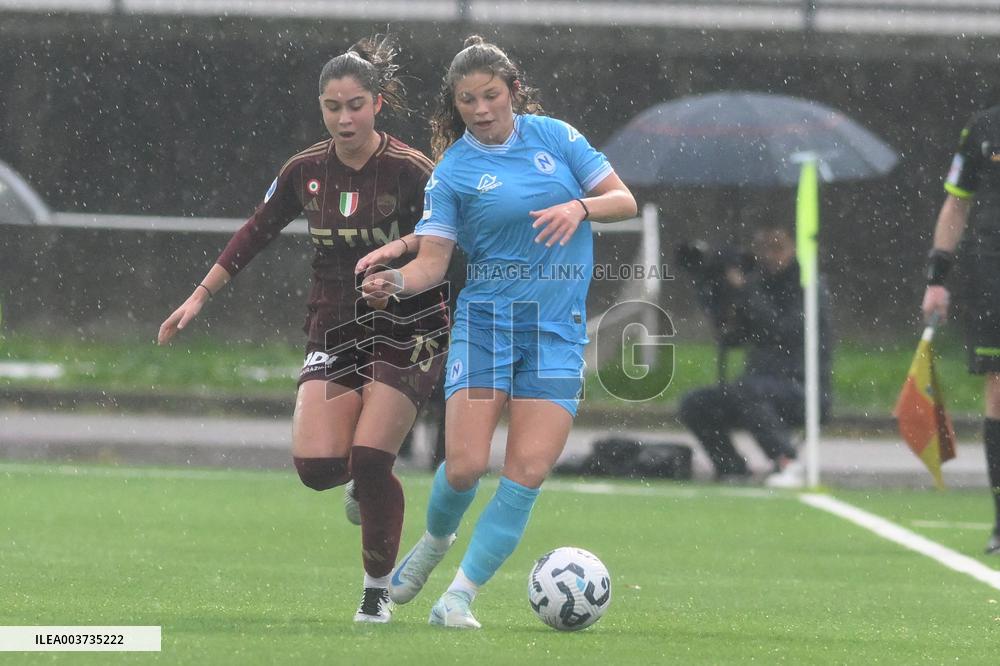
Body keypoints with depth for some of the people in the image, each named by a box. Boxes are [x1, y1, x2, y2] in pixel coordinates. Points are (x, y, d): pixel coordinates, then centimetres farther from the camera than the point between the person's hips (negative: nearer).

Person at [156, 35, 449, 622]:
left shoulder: (409, 170, -11)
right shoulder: (306, 170, 3)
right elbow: (256, 233, 15)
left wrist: (401, 247, -28)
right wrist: (201, 296, 16)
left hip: (405, 333, -4)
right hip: (333, 333, 4)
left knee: (369, 458, -18)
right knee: (316, 464, -16)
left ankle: (379, 591, 3)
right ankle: (365, 483, 23)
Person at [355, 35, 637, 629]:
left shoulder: (555, 136, 6)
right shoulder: (453, 170, 1)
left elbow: (625, 202, 8)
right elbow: (433, 261, -5)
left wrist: (580, 206, -13)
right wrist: (395, 280, -26)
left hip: (559, 328, 1)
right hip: (486, 319, -1)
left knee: (528, 471, -11)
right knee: (466, 464, -13)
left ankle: (461, 594, -3)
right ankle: (436, 541, 21)